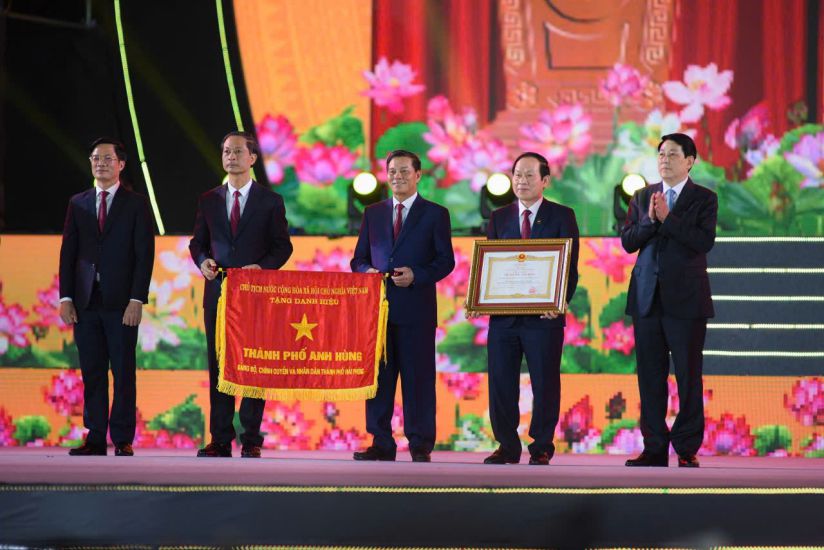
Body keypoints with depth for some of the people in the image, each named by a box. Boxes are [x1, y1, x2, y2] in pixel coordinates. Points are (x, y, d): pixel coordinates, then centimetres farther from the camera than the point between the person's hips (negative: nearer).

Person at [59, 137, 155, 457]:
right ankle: (95, 437, 7)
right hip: (85, 301, 3)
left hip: (121, 302, -3)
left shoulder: (136, 204, 3)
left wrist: (137, 300, -11)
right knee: (92, 373, 4)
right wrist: (66, 297, 1)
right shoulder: (78, 203, 12)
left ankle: (123, 440, 2)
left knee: (123, 373, -1)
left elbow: (144, 255, -2)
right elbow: (68, 252, 10)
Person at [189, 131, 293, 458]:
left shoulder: (270, 202, 3)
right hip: (217, 292, 3)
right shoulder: (209, 200, 11)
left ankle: (252, 441, 0)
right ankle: (220, 440, 5)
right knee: (218, 366, 2)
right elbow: (197, 242, 15)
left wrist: (263, 266, -15)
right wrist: (203, 260, -7)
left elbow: (283, 246, 2)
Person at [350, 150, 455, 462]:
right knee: (378, 376, 3)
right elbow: (359, 259, 16)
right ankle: (381, 444, 6)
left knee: (418, 376, -2)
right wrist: (367, 272, -7)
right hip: (379, 306, 3)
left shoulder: (435, 214, 5)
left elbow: (445, 261, 1)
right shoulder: (373, 214, 15)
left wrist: (416, 276, -14)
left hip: (416, 307, -3)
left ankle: (420, 446, 2)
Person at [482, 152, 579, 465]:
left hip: (543, 315, -3)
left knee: (545, 384, 0)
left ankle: (541, 448, 10)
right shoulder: (499, 218, 13)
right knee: (500, 384, 3)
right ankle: (507, 447, 12)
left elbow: (570, 266, -2)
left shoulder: (562, 216, 3)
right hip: (503, 315, 3)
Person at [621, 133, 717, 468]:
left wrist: (667, 218, -16)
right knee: (650, 376, 5)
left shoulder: (704, 199, 0)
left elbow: (705, 241, -14)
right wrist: (649, 220, -13)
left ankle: (687, 450, 3)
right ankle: (655, 449, 10)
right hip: (647, 298, 4)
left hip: (685, 299, -4)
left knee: (688, 376, -1)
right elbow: (627, 242, 4)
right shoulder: (643, 197, 12)